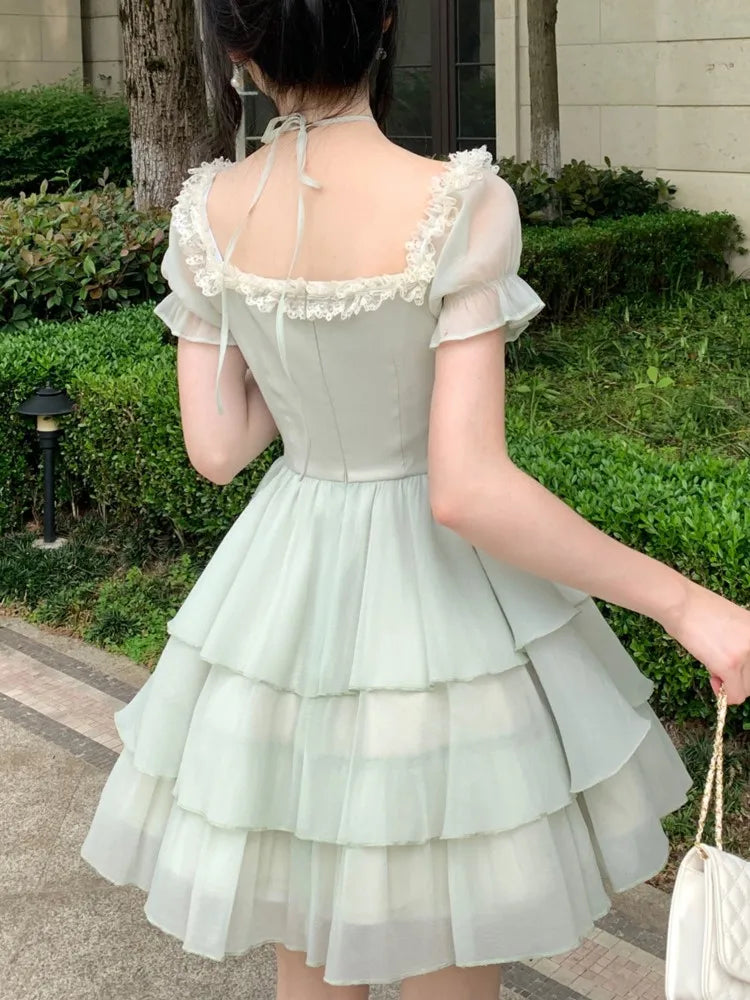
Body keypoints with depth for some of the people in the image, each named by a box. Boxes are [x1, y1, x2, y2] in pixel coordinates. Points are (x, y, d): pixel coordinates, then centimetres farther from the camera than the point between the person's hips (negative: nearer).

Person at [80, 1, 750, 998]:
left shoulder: (207, 214, -7)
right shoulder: (461, 208, -21)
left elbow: (216, 449, -2)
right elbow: (468, 492, -24)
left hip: (284, 599, 5)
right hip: (436, 602, -4)